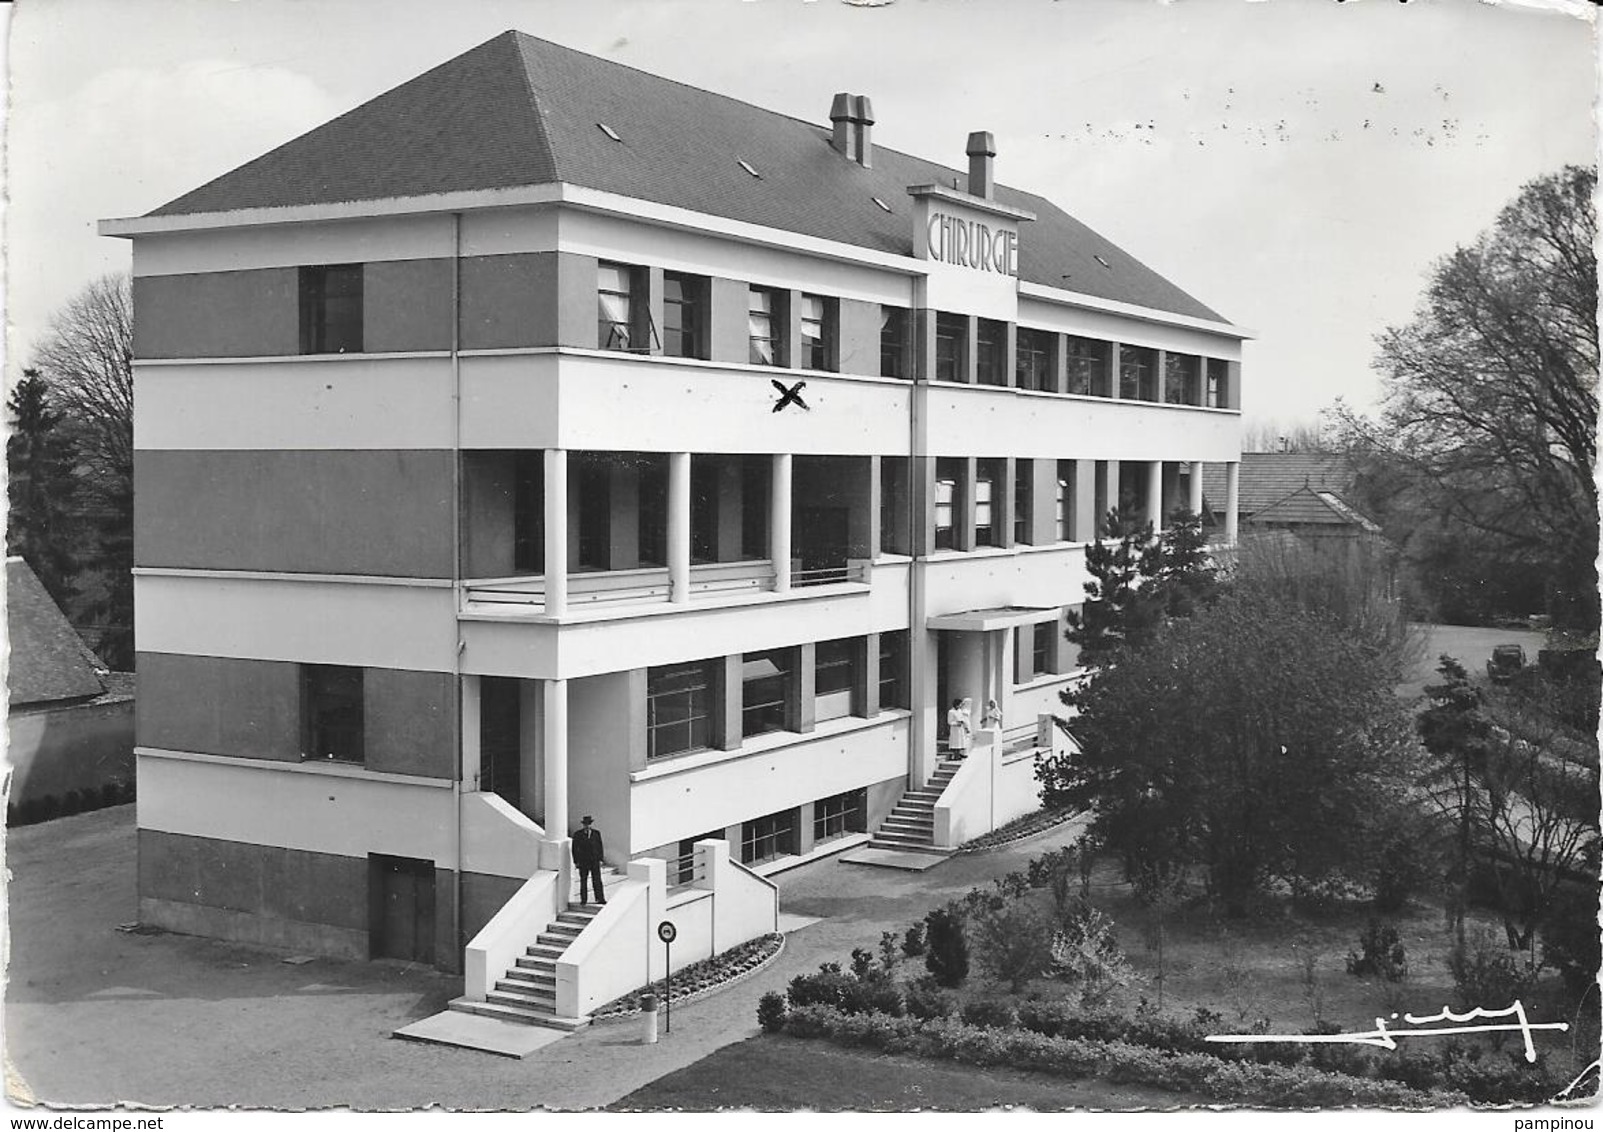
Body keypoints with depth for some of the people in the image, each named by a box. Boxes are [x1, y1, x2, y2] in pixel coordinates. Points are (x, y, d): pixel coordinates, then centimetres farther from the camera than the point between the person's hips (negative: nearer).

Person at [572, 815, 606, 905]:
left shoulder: (596, 833, 3)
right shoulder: (577, 834, -2)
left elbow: (600, 846, 6)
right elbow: (574, 848, 0)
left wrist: (601, 860, 1)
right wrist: (576, 861, -4)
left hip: (595, 861, 1)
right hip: (583, 861, -1)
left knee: (597, 880, -2)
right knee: (583, 881, 4)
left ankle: (600, 899, 1)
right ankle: (583, 899, 11)